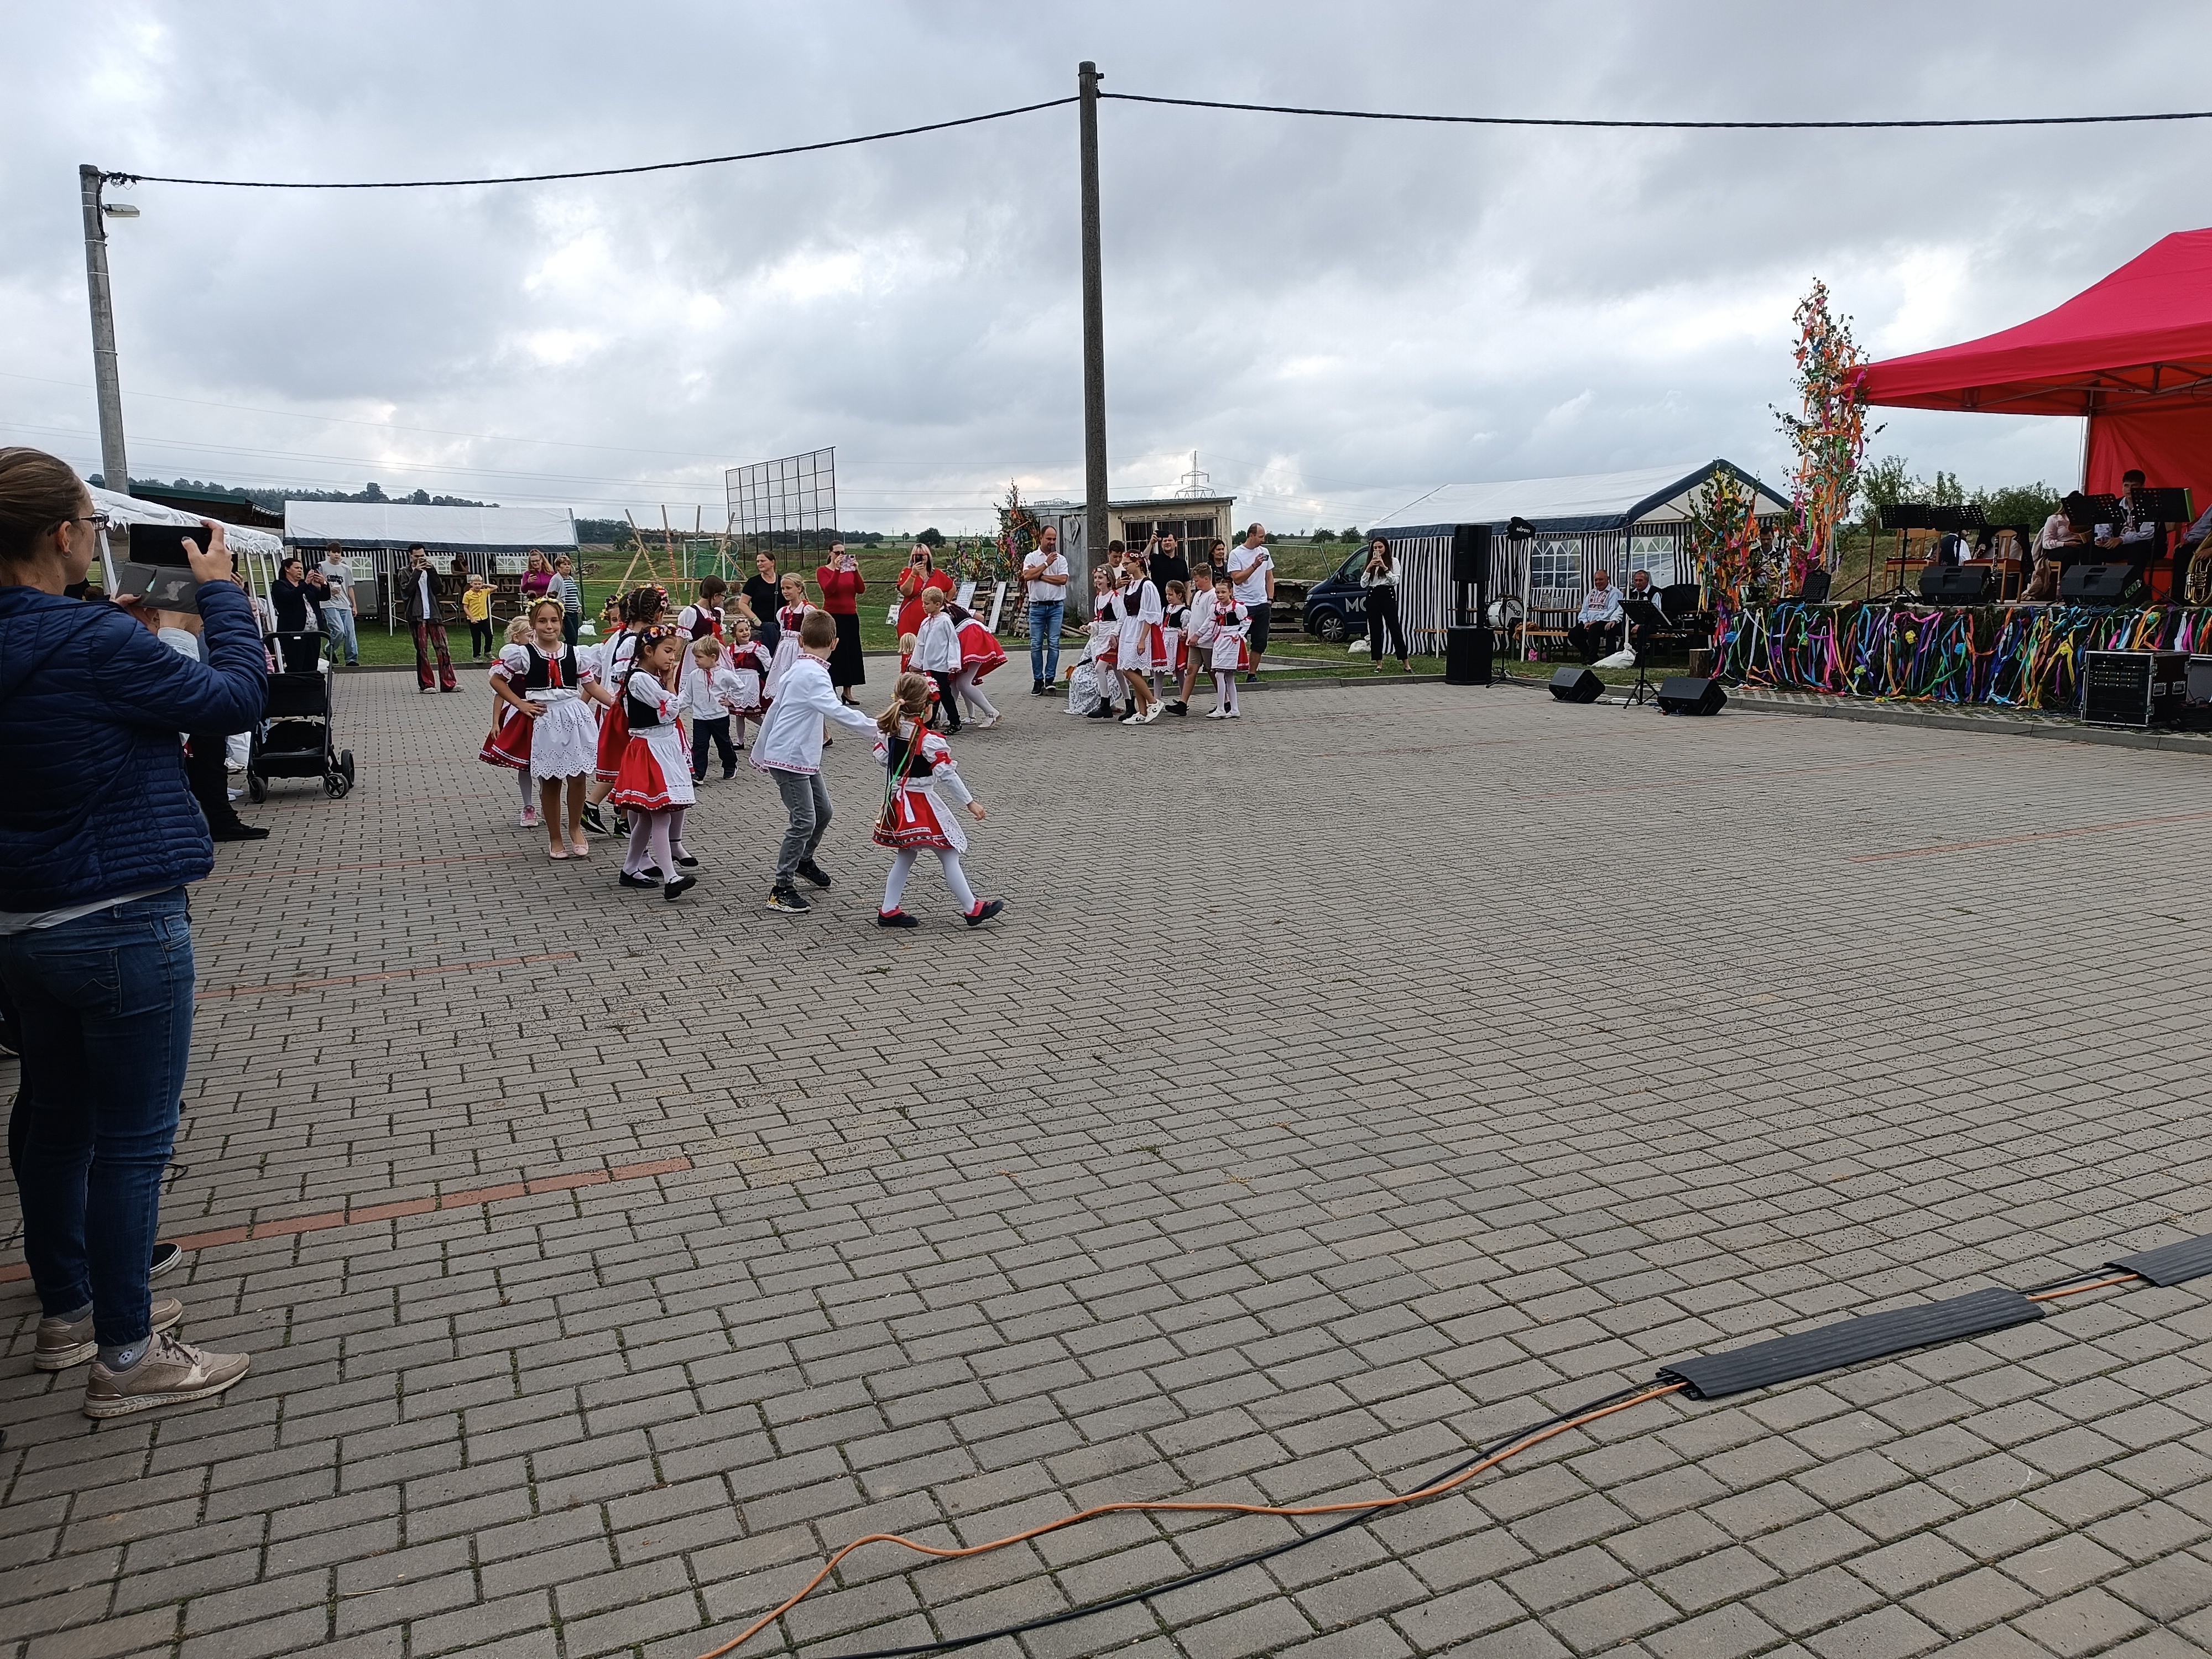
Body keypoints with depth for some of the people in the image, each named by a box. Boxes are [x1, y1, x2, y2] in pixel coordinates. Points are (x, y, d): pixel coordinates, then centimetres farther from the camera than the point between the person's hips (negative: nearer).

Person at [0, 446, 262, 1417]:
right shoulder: (97, 643, -20)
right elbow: (237, 698, -11)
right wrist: (220, 591, -1)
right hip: (120, 926, -9)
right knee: (132, 1140, 2)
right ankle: (127, 1358, 12)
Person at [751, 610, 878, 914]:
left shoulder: (798, 670, 13)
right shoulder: (813, 674, -19)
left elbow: (774, 709, 21)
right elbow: (837, 711, -32)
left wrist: (760, 752, 29)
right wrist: (876, 726, -32)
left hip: (803, 758, 10)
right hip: (790, 759, -10)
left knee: (823, 811, 19)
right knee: (804, 820, -10)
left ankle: (804, 860, 43)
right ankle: (782, 890, -5)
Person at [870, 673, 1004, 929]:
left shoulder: (888, 730, -2)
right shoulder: (928, 740, -22)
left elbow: (881, 758, 8)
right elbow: (946, 774, -20)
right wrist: (970, 802, -13)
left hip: (897, 800, 7)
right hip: (921, 804, -7)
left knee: (906, 855, 18)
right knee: (949, 855, 2)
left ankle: (888, 910, 19)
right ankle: (972, 909, 10)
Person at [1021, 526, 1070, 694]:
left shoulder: (1061, 559, 7)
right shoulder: (1031, 557, 4)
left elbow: (1063, 579, -8)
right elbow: (1027, 575, -13)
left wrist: (1040, 575, -9)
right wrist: (1046, 564, -13)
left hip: (1056, 606, 0)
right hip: (1037, 606, 0)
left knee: (1054, 644, -3)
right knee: (1036, 645, 0)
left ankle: (1050, 680, 0)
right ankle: (1038, 680, 6)